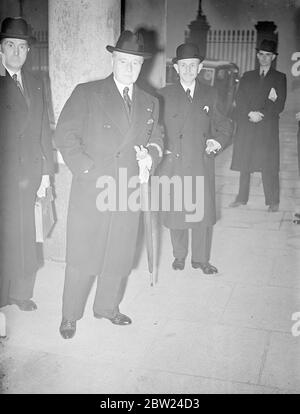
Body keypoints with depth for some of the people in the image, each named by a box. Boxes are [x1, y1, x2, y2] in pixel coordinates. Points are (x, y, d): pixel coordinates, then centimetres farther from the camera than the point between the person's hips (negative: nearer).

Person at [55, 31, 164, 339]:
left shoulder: (149, 103, 15)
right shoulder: (86, 93, 0)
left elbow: (155, 140, 19)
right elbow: (65, 137, -5)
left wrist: (151, 155, -5)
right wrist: (89, 173, -14)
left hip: (129, 191, 4)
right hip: (90, 190, -4)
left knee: (120, 255, 12)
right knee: (81, 255, 4)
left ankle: (108, 306, 33)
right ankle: (70, 315, 21)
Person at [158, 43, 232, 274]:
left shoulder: (210, 95, 8)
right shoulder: (165, 95, 3)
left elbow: (224, 126, 13)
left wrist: (218, 140, -6)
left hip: (202, 163, 1)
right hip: (174, 164, -1)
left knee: (204, 212, 5)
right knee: (175, 211, 8)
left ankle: (201, 259, 22)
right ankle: (179, 256, 29)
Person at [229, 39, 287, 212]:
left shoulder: (280, 78, 9)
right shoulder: (247, 76, 16)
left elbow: (279, 105, -1)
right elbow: (240, 101, 7)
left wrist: (261, 114, -12)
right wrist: (250, 114, -11)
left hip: (268, 128, -3)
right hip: (246, 126, 3)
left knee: (269, 166, -5)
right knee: (244, 164, 5)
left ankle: (273, 202, 2)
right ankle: (242, 198, 14)